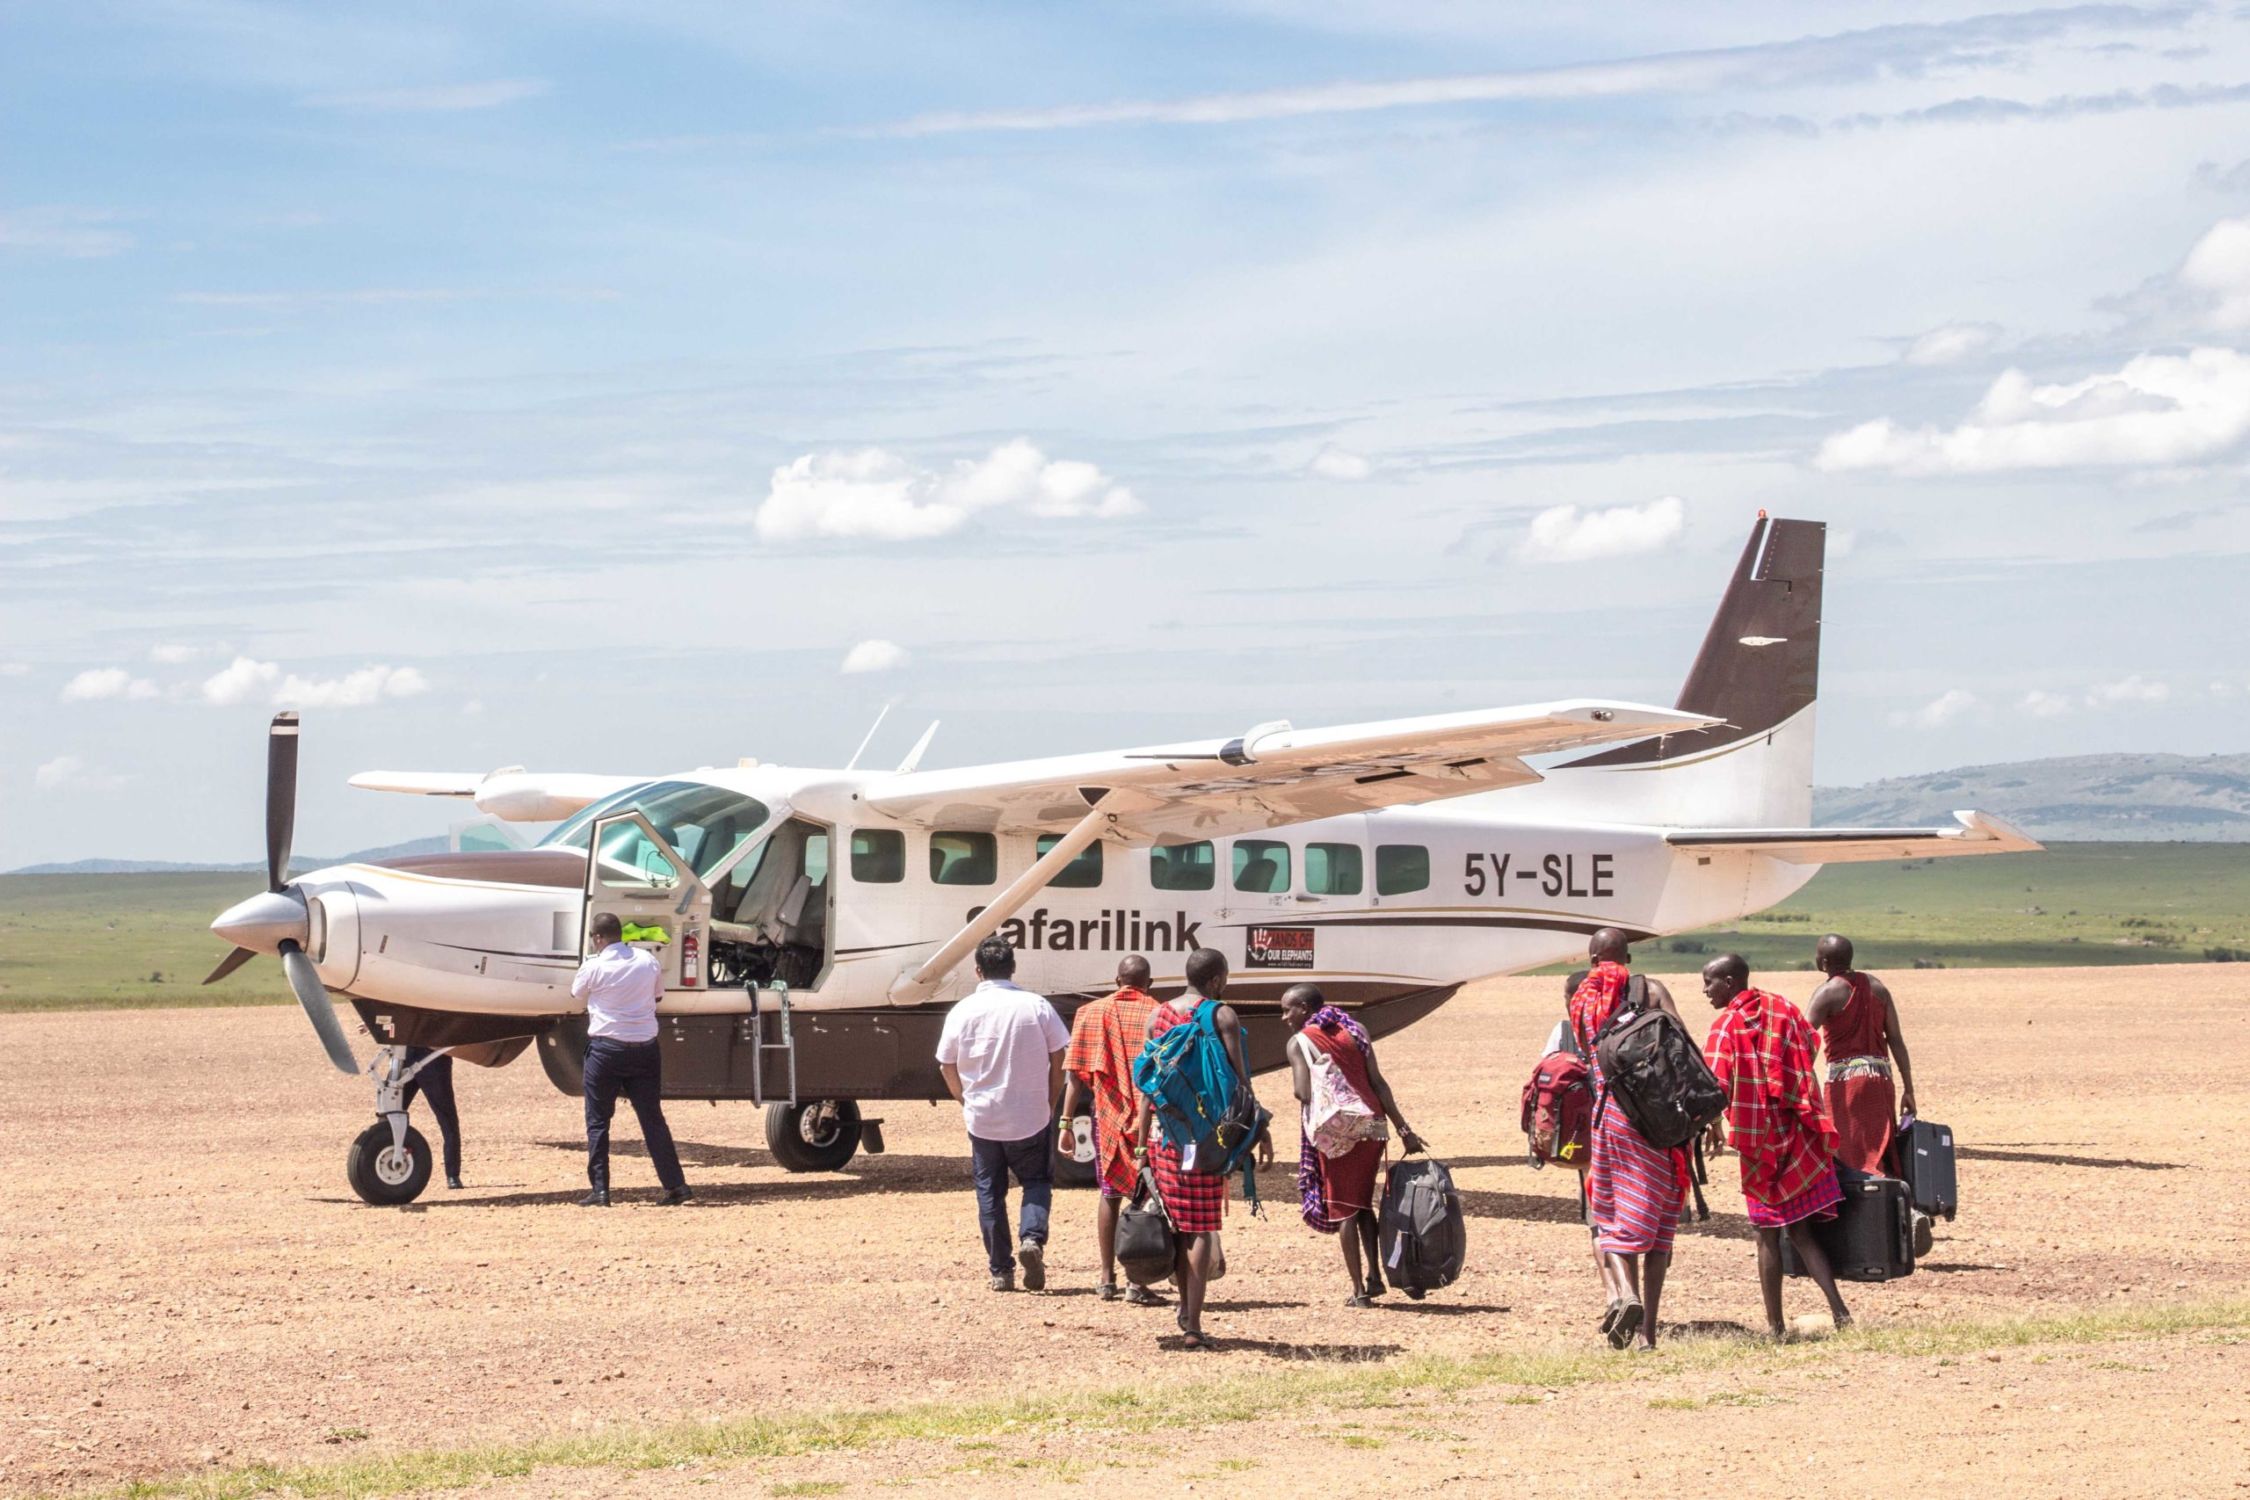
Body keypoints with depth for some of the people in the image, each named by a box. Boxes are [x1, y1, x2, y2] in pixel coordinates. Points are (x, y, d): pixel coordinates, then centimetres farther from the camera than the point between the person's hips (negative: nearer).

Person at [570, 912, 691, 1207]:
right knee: (652, 1119, 9)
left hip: (606, 1047, -4)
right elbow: (658, 995, 17)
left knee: (597, 1121, 5)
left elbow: (576, 992, 10)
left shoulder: (594, 966, -10)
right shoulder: (648, 961, 1)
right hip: (645, 1047, 4)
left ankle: (600, 1190, 1)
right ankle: (676, 1185, 6)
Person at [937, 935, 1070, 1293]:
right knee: (1037, 1181, 15)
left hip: (982, 1119, 1)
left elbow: (948, 1068, 2)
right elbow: (1057, 1061, -2)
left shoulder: (962, 1011, -4)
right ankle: (1032, 1238, -11)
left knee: (989, 1191, 11)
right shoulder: (1037, 1006, -5)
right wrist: (1049, 1104, 11)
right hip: (1030, 1117, 0)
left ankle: (1001, 1271, 10)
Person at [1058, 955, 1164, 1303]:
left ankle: (1107, 1279, 19)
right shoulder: (1159, 1015, -3)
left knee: (1110, 1194, 17)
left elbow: (1076, 1074, -1)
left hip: (1108, 1117, 2)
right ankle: (1138, 1283, -3)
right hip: (1150, 1119, -2)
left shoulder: (1092, 1013, 3)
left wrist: (1067, 1123, 0)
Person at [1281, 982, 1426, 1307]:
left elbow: (1304, 1093, -13)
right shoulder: (1354, 1031, 12)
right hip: (1372, 1124, 5)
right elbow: (1378, 1083, 7)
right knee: (1364, 1204, 18)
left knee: (1343, 1209, 3)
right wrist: (1404, 1129, 7)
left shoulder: (1299, 1042, -1)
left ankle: (1359, 1289, 0)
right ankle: (1375, 1276, 6)